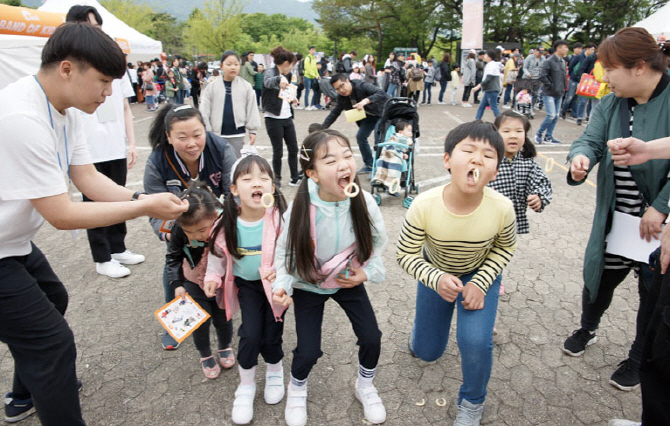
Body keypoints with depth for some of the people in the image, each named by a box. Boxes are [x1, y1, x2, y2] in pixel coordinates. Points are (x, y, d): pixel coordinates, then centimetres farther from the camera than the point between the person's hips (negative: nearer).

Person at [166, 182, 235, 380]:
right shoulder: (179, 231, -25)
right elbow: (173, 257, -9)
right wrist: (176, 284, -18)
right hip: (194, 284, 1)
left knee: (223, 319, 14)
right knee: (201, 322, 7)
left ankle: (225, 348, 47)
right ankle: (205, 356, 37)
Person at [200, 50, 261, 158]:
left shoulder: (246, 86, -1)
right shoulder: (212, 87, -1)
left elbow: (252, 110, 2)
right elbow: (204, 111, 1)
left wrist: (252, 130, 0)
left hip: (237, 134, -1)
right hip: (217, 134, 1)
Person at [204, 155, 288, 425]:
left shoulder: (280, 218, -25)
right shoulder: (228, 223, -16)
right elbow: (218, 251, 3)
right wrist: (214, 277, -5)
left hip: (275, 284, -1)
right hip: (247, 284, 1)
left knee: (271, 335, 3)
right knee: (250, 334, -7)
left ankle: (275, 372, 40)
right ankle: (246, 386, 22)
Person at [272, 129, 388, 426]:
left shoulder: (364, 202, -23)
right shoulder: (299, 209, -29)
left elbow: (378, 241, -4)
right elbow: (284, 251, -15)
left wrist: (368, 272, -13)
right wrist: (282, 285, -29)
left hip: (349, 280, 2)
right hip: (309, 285, -2)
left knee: (371, 337, -1)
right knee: (309, 351, -4)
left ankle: (365, 386, 34)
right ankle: (297, 390, 35)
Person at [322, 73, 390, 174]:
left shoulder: (362, 86, -29)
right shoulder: (342, 97, -9)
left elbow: (382, 94, -39)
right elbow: (334, 113, -1)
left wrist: (366, 101, -53)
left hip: (383, 112, -7)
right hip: (369, 115, 7)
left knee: (378, 135, -24)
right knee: (360, 136, 3)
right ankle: (369, 165, 17)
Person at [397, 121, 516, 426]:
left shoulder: (502, 208, -31)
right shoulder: (424, 206, -34)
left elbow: (505, 248, -8)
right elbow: (405, 254, -19)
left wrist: (480, 283, -19)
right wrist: (436, 279, -35)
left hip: (480, 274, 0)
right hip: (436, 274, 1)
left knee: (475, 341, -21)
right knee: (426, 352, 10)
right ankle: (423, 325, 50)